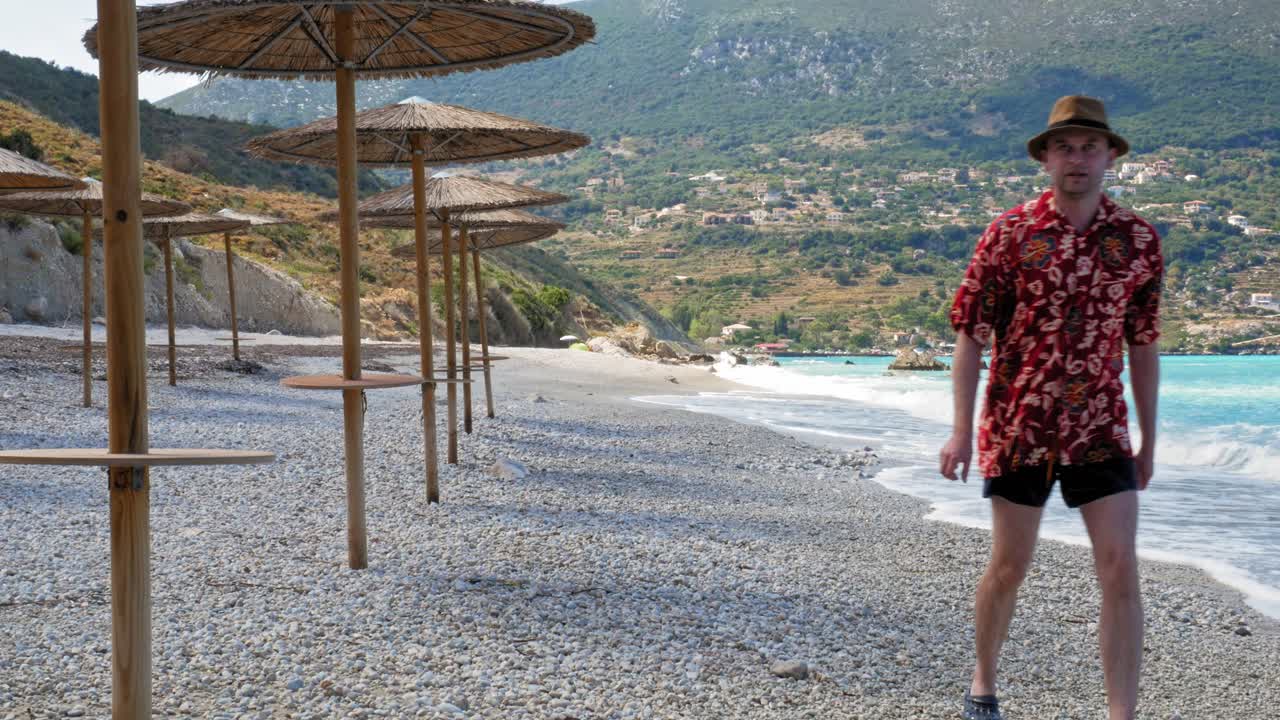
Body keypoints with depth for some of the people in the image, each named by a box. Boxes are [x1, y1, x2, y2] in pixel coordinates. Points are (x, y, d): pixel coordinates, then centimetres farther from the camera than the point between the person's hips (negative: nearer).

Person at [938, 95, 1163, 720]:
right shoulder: (1008, 235, -5)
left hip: (1101, 433, 2)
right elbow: (970, 334, -4)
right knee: (1008, 567, 9)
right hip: (1019, 430, -2)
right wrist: (962, 430, -9)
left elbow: (1143, 346, 9)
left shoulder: (1138, 240, 2)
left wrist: (1148, 442, 10)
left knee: (1121, 573, -6)